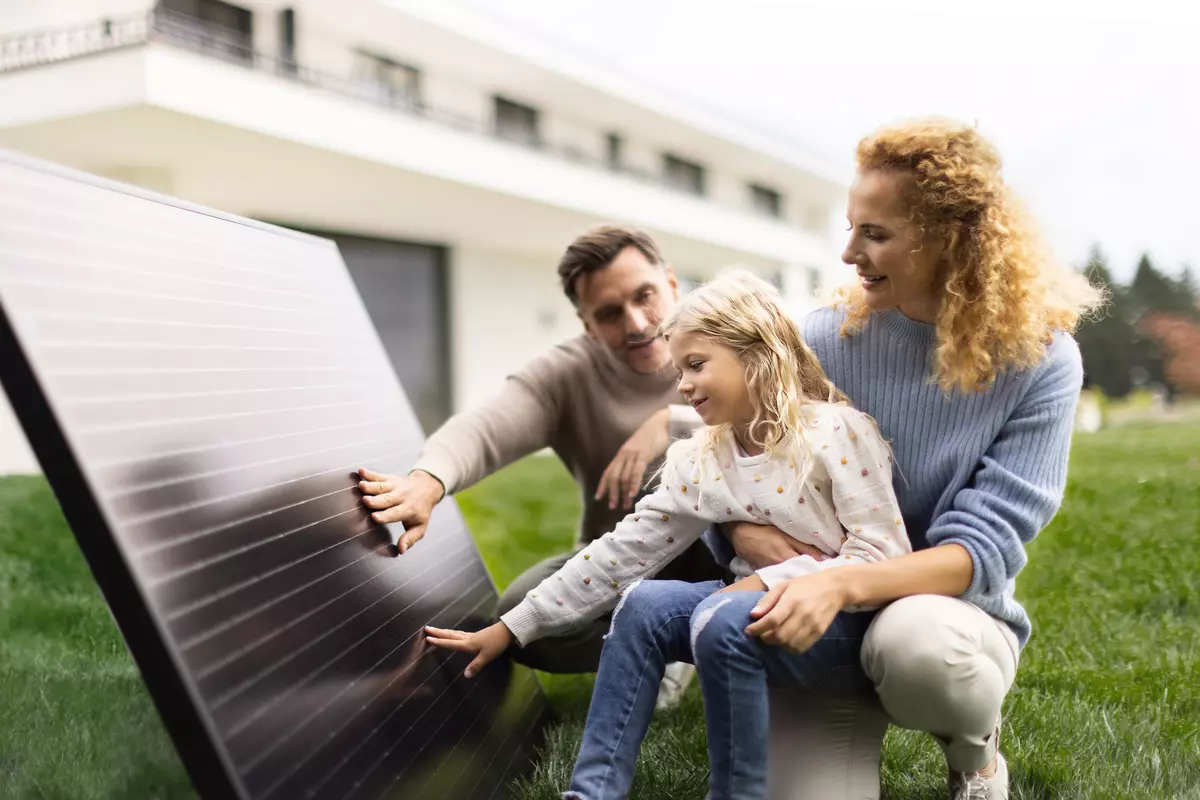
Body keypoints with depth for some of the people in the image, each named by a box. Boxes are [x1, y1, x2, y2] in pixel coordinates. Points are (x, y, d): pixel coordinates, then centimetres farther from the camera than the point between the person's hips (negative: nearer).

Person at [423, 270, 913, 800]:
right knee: (643, 604, -15)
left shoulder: (839, 432, -16)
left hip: (845, 617, -5)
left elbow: (883, 555, -18)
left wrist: (768, 583, -25)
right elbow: (621, 552, 0)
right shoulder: (698, 461, 0)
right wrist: (511, 628, -2)